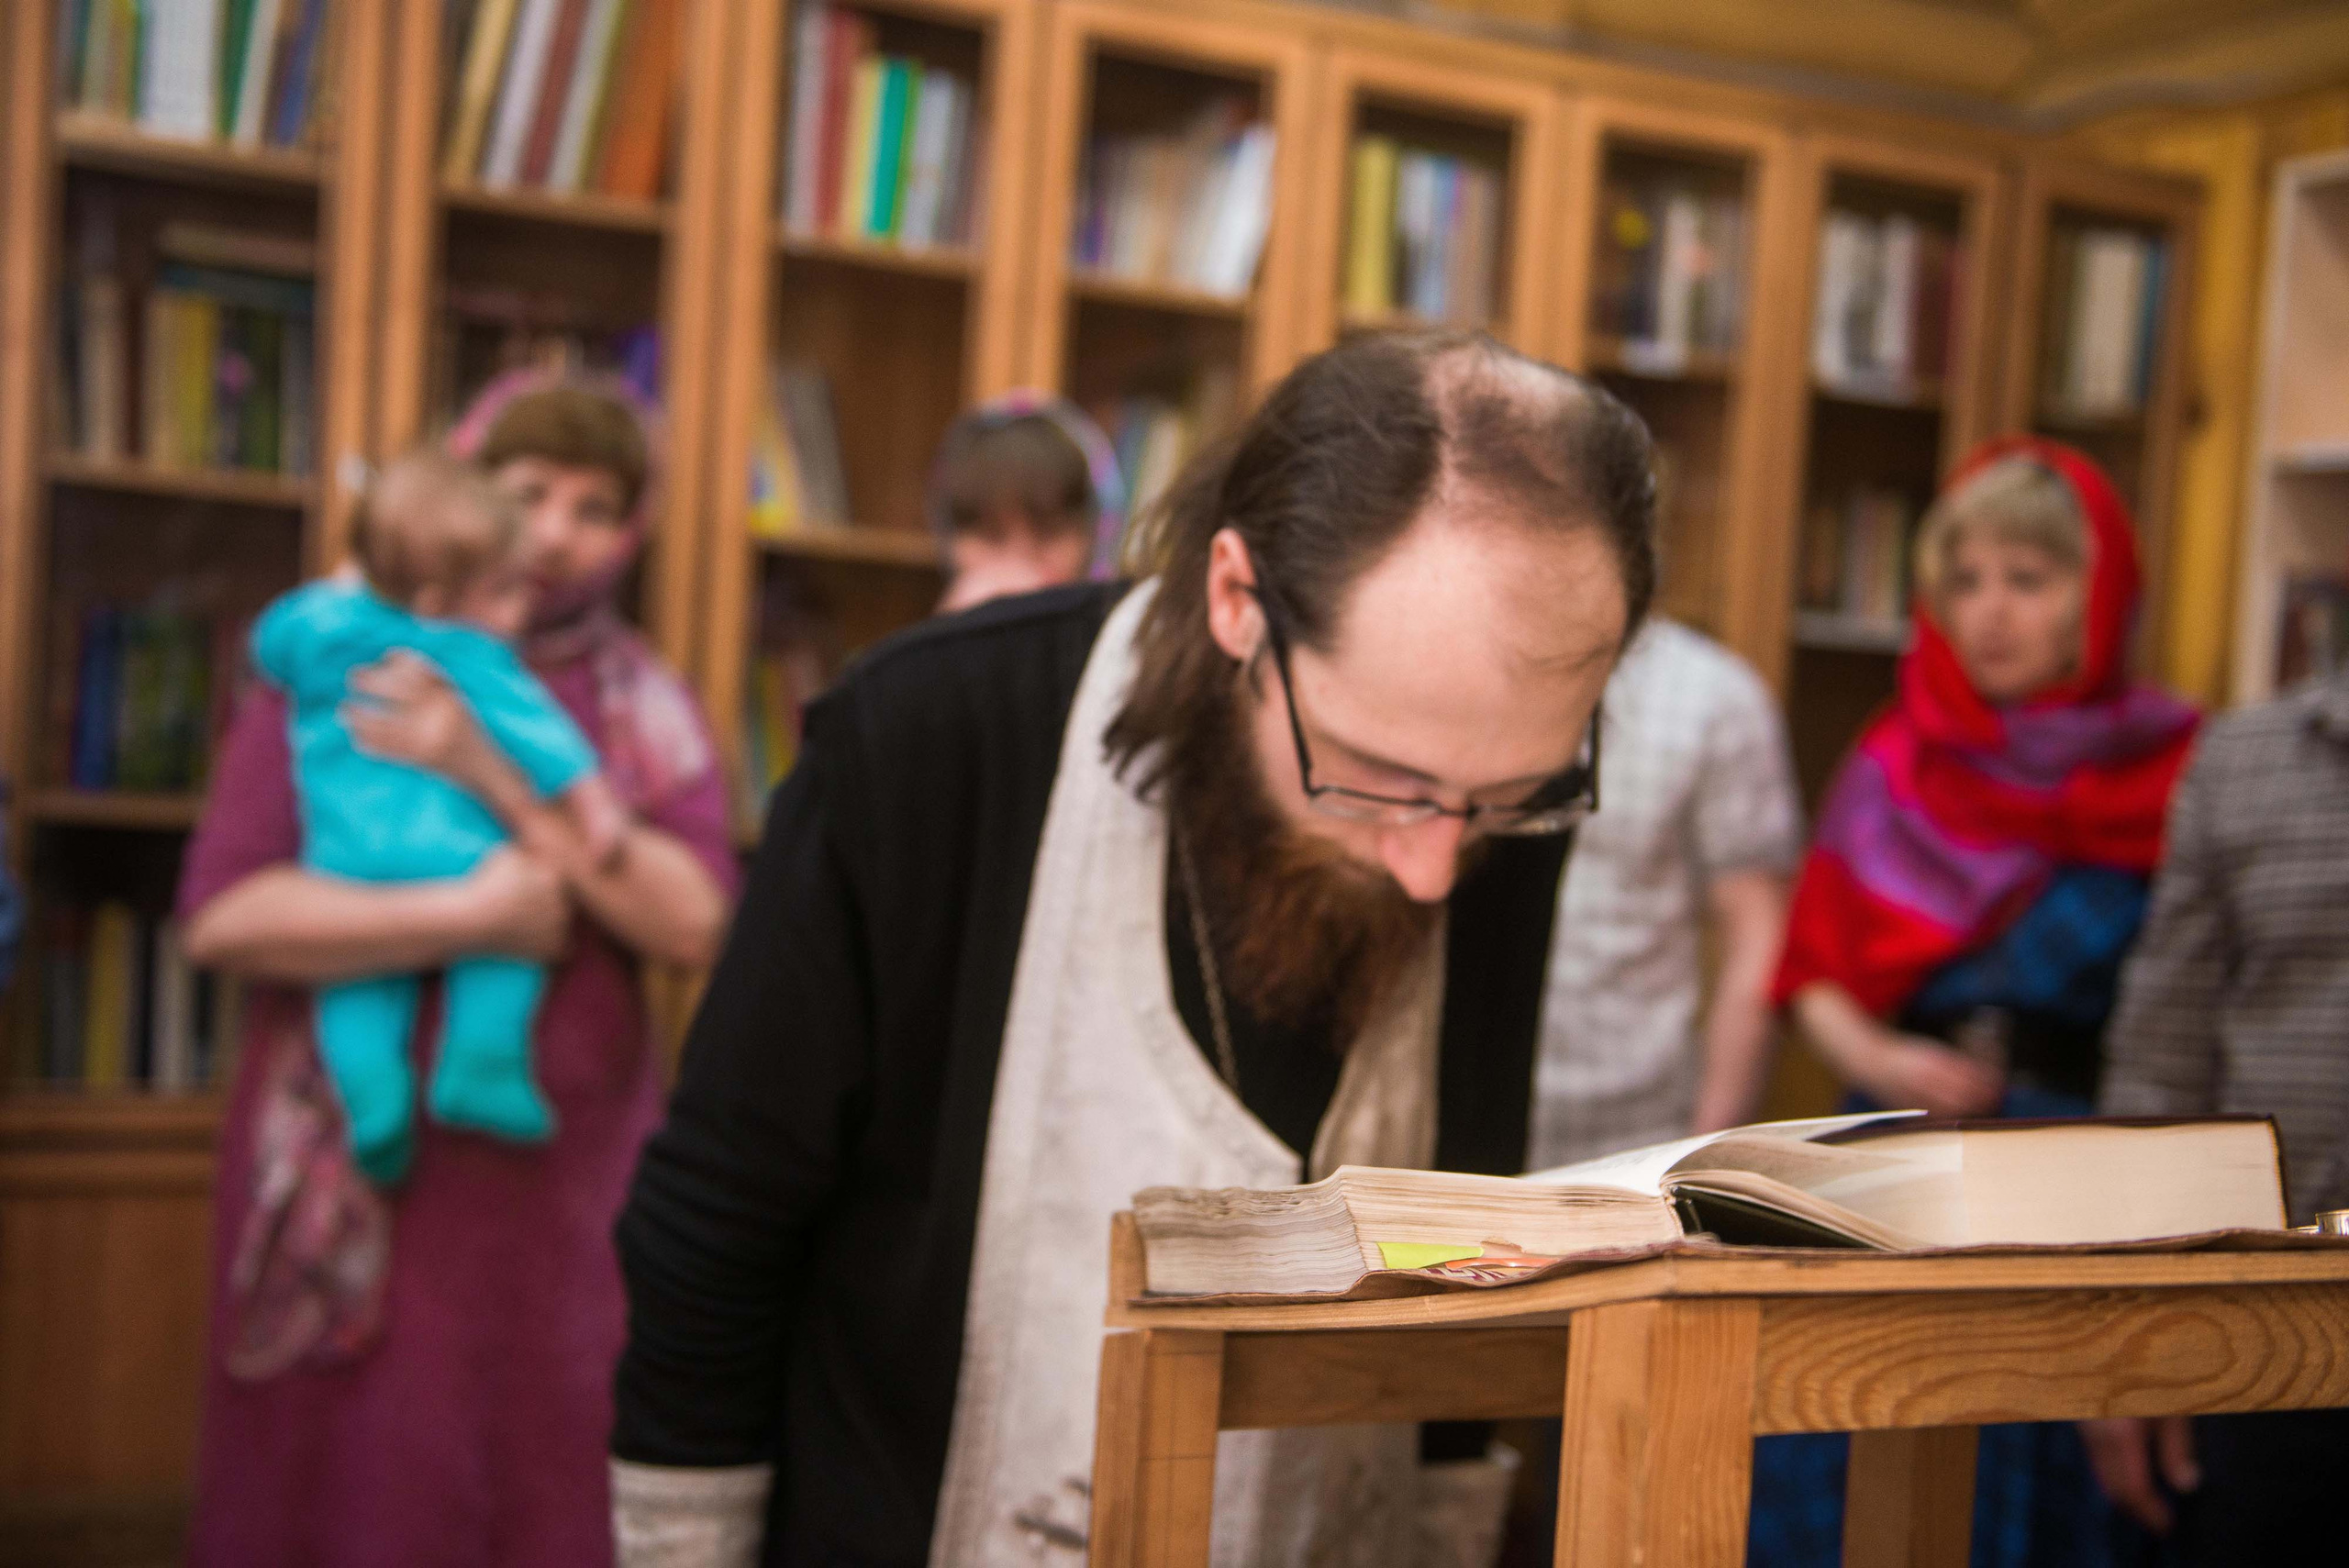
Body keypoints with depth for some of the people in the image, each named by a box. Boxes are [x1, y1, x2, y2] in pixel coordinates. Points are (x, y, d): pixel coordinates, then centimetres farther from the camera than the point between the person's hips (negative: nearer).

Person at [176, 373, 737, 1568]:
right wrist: (472, 915, -15)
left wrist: (497, 776, -13)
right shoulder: (337, 667, 3)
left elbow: (693, 925, -8)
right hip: (359, 1175, -2)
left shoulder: (644, 708, 9)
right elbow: (223, 915, -10)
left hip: (565, 1186, 2)